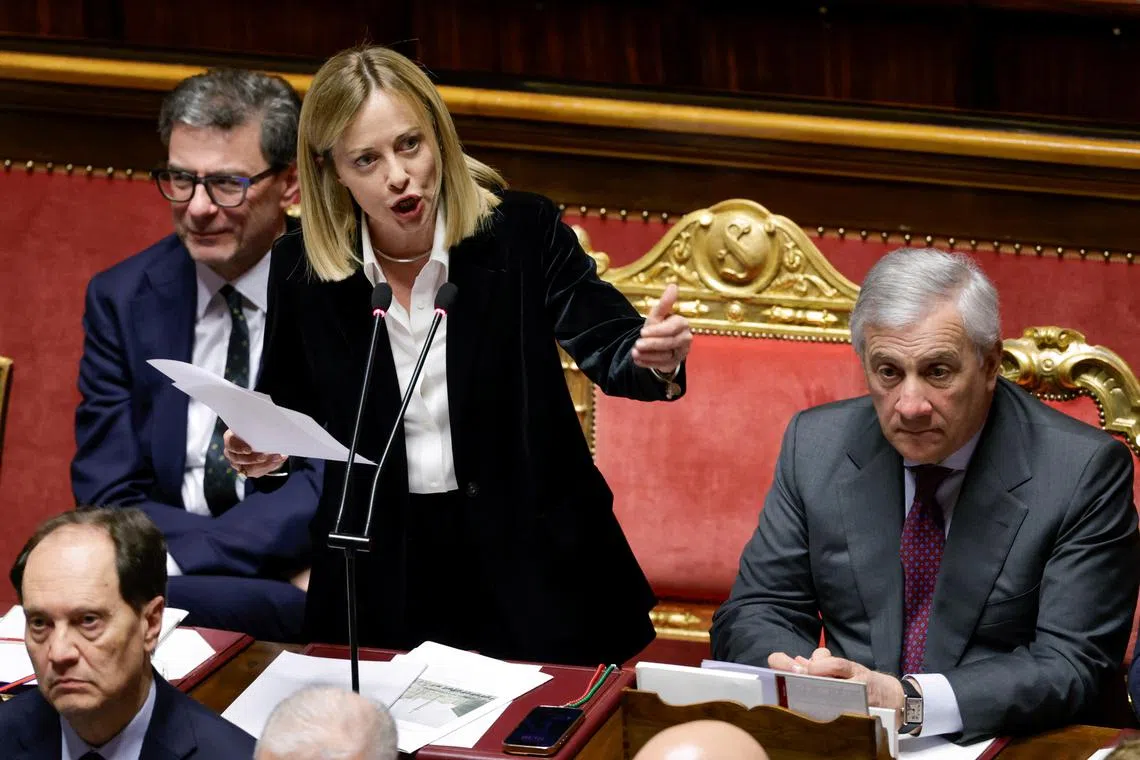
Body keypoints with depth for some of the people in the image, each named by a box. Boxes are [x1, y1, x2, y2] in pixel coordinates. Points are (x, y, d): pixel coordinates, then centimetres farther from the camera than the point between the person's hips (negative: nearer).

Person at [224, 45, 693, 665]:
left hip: (531, 565, -1)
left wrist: (654, 358, -37)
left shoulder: (523, 232, -9)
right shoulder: (300, 269, -4)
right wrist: (262, 450, -12)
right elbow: (289, 406, 10)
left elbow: (606, 345, -14)